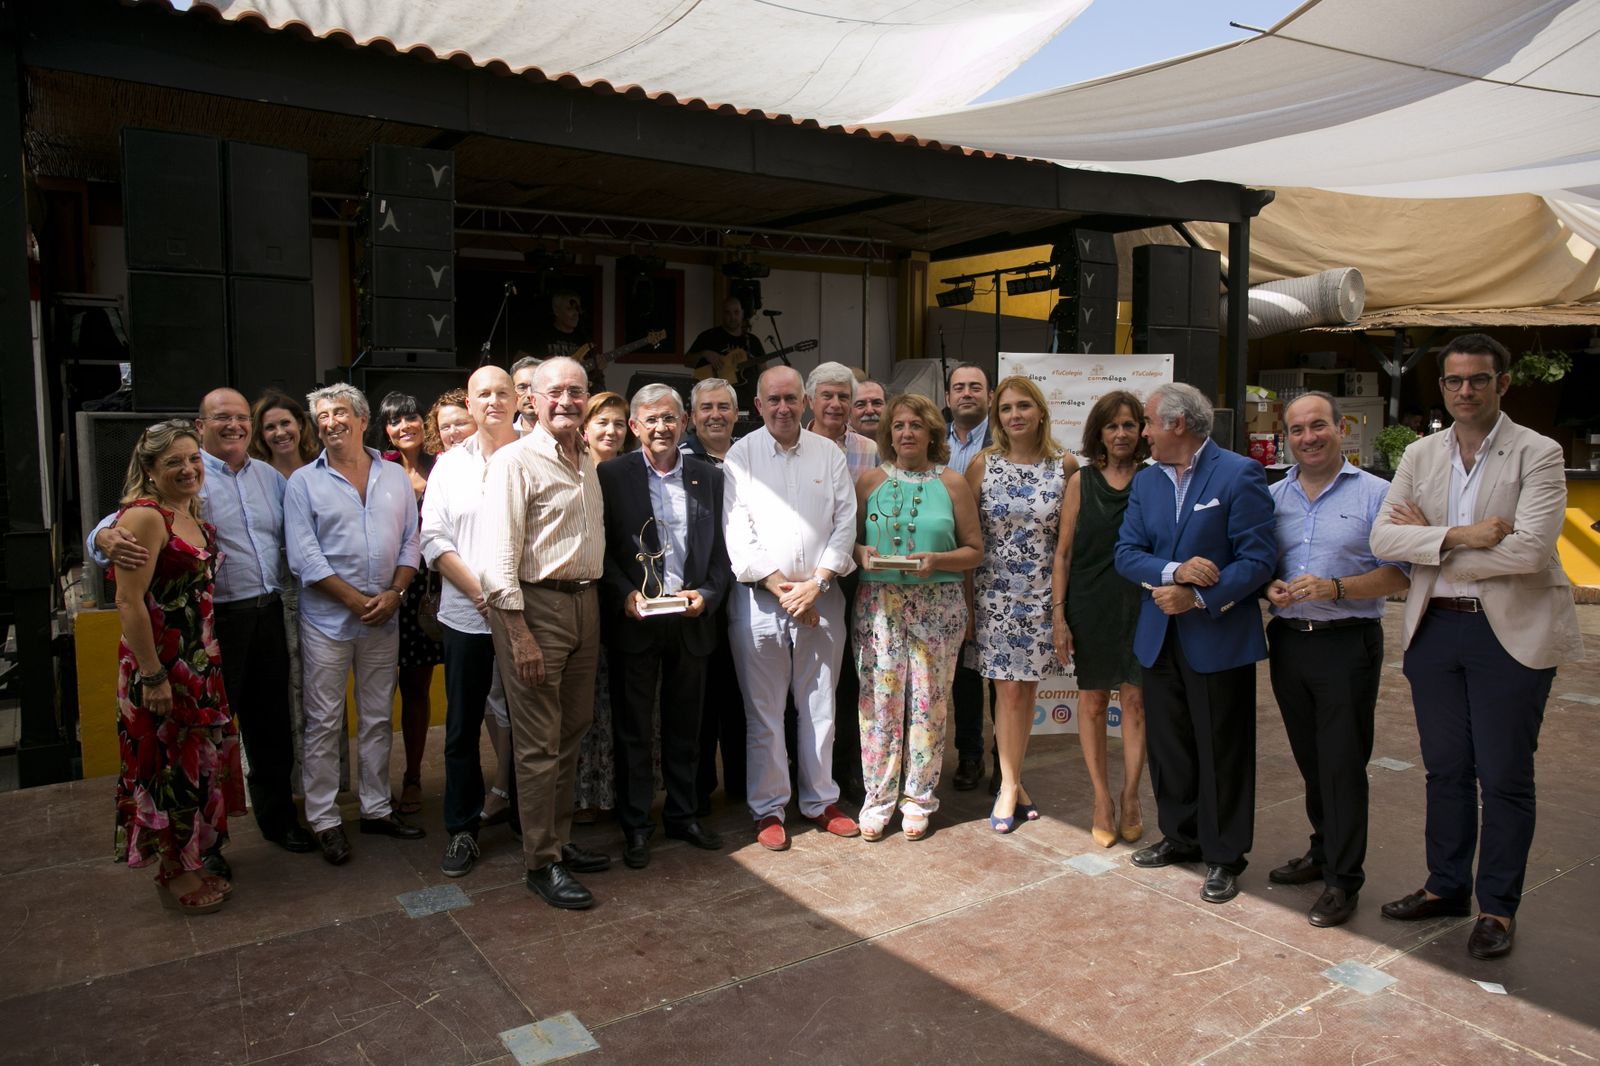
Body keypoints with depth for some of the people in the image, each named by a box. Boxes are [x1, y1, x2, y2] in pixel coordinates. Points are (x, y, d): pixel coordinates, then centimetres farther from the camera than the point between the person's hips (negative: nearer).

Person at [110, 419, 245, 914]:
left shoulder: (194, 516, 9)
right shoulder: (144, 517, -17)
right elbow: (129, 603, -22)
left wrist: (208, 659, 14)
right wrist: (152, 676, -22)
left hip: (199, 662, 9)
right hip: (160, 665, -9)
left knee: (198, 763, 17)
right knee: (168, 767, 5)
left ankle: (192, 862, 32)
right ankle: (175, 875, 20)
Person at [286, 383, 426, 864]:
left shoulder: (395, 476, 7)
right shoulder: (304, 482, -1)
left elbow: (410, 541, 6)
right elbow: (304, 556, -9)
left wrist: (394, 593, -9)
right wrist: (356, 600, -14)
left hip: (384, 618, 3)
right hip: (327, 619, -3)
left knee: (377, 717, 12)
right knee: (324, 722, 3)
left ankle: (376, 807, 24)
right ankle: (324, 819, 13)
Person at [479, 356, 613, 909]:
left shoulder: (588, 461, 13)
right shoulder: (515, 461, -10)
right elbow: (500, 557, -15)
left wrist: (605, 598, 12)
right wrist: (520, 635, -19)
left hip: (584, 602, 8)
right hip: (535, 605, -7)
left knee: (570, 734, 16)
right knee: (539, 745, 0)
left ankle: (560, 840, 30)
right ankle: (542, 864, 12)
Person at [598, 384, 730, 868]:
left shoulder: (708, 477, 7)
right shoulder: (611, 475, -1)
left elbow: (721, 549, 7)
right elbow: (602, 547, -3)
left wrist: (707, 594, -7)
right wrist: (624, 594, -16)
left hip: (691, 619, 3)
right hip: (634, 619, -2)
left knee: (685, 727, 15)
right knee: (633, 729, 7)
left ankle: (683, 815, 30)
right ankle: (635, 826, 20)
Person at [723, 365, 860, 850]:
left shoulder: (829, 454, 8)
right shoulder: (741, 455, 1)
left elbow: (845, 524, 4)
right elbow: (738, 532, -5)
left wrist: (815, 584, -7)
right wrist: (781, 587, -10)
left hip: (820, 596, 2)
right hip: (759, 597, -2)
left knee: (820, 705, 9)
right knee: (764, 710, 4)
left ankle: (821, 801, 24)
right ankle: (768, 809, 17)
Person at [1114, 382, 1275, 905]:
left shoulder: (1239, 474, -9)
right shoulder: (1145, 481, 9)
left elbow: (1258, 557, -14)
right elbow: (1127, 552, 3)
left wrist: (1199, 598, -20)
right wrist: (1172, 572, -16)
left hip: (1218, 636, -6)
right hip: (1160, 636, 6)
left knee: (1222, 751, 5)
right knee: (1167, 742, 15)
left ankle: (1223, 856, 19)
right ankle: (1181, 835, 33)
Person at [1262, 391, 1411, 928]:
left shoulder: (1375, 494, -3)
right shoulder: (1272, 496, 10)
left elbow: (1399, 572, -6)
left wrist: (1334, 588, -19)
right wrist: (1269, 586, -6)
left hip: (1348, 645, -4)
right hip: (1288, 639, 5)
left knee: (1343, 762, -2)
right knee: (1310, 758, 15)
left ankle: (1342, 880, 9)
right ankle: (1324, 850, 32)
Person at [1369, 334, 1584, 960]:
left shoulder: (1537, 454, -7)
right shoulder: (1420, 456, 6)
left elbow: (1530, 550, -20)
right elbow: (1384, 538, -3)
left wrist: (1430, 542, -12)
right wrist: (1458, 536, -18)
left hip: (1511, 632, -4)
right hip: (1434, 627, 4)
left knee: (1504, 778, 5)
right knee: (1446, 770, 15)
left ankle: (1498, 907, 20)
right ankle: (1446, 886, 30)